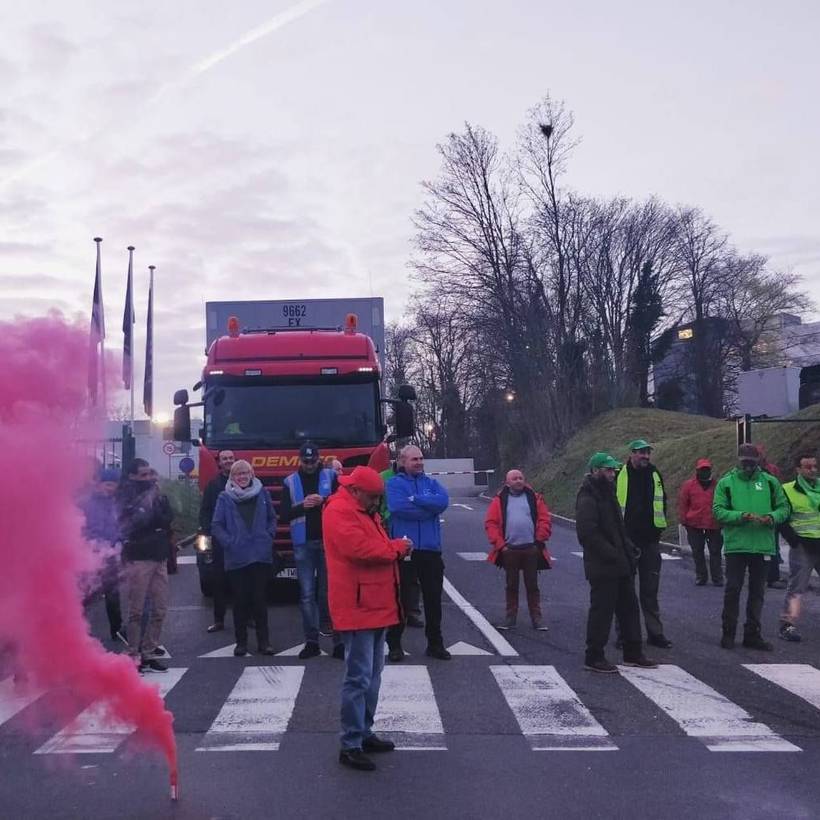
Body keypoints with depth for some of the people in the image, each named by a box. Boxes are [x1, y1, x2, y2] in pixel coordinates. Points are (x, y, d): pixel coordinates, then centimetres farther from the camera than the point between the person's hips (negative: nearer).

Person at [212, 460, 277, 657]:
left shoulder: (262, 493, 7)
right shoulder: (224, 497, 2)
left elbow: (272, 518, 15)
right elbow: (216, 525, 2)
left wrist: (269, 537, 2)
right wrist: (228, 542, -8)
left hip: (261, 556, 1)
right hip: (236, 558, -1)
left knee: (260, 599, 3)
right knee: (240, 600, 4)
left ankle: (263, 641, 11)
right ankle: (241, 641, 15)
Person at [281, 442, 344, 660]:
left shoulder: (331, 476, 6)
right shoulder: (290, 482, 9)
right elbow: (284, 515, 5)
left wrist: (324, 501, -16)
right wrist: (302, 506, -13)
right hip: (303, 544, 1)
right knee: (307, 594, 2)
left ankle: (339, 640, 3)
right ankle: (311, 641, 8)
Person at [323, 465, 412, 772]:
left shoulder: (363, 511, 18)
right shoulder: (339, 512, -16)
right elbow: (362, 549, -27)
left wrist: (395, 547, 2)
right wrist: (398, 546, -14)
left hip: (374, 605, 11)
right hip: (357, 607, -11)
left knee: (372, 673, 17)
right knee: (358, 677, -8)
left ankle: (364, 733, 28)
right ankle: (350, 745, -1)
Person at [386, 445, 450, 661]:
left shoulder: (431, 482, 11)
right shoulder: (394, 483, 0)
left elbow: (443, 501, -9)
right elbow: (398, 507, -19)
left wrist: (415, 499, -14)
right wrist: (429, 507, -10)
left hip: (431, 548, 3)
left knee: (433, 597, 9)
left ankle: (435, 643, 20)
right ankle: (394, 643, 18)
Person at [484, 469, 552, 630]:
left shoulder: (534, 498, 6)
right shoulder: (500, 500, 4)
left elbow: (545, 520, 2)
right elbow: (490, 523, -2)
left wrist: (540, 540, -5)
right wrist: (500, 544, -8)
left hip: (531, 549, 0)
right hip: (509, 550, 0)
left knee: (532, 585, 7)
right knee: (511, 585, 9)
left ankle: (536, 617, 13)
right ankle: (511, 617, 17)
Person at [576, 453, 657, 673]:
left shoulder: (607, 494, 17)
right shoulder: (587, 499, -15)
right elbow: (588, 533, -23)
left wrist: (628, 551, 11)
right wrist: (613, 555, -22)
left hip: (620, 565, 10)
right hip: (602, 567, -10)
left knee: (629, 608, 15)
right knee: (602, 611, -2)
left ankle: (633, 654, 26)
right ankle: (593, 658, 9)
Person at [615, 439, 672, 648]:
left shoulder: (655, 475, 8)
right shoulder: (619, 476, -7)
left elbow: (662, 502, 21)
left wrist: (659, 525, 13)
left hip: (650, 540, 4)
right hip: (625, 540, -4)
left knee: (650, 589, 10)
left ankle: (655, 632, 17)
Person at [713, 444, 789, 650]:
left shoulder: (770, 482, 8)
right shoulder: (726, 483, 1)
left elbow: (784, 508, 10)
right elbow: (718, 511, -5)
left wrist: (772, 517, -11)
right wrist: (742, 515, -19)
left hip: (763, 545, 3)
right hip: (735, 545, -2)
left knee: (757, 591, 9)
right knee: (733, 589, 0)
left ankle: (752, 634, 19)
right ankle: (728, 633, 12)